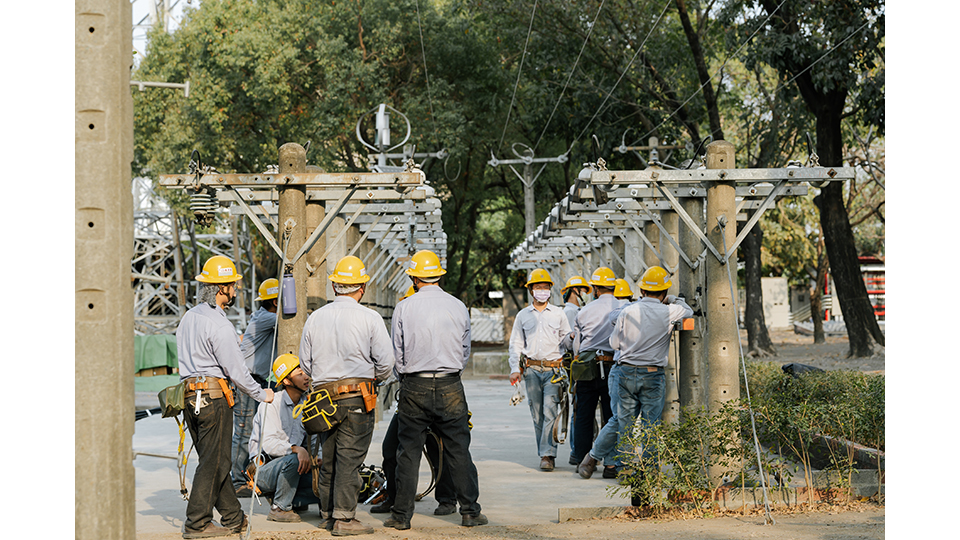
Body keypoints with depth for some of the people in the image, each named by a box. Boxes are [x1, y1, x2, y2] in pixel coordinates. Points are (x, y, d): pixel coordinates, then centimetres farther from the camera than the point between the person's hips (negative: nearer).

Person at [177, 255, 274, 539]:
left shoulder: (188, 317, 13)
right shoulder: (218, 324, -15)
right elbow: (235, 370, -14)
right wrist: (262, 394, -2)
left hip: (190, 395, 9)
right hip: (213, 396, -9)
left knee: (215, 460, 13)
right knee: (213, 462, -3)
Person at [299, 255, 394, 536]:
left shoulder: (315, 318, 6)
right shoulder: (370, 318, -6)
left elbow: (305, 364, 10)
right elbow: (385, 362, -7)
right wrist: (372, 377, 13)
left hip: (323, 394, 4)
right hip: (357, 397, -4)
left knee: (329, 458, 14)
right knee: (349, 458, -4)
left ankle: (328, 514, 21)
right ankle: (343, 518, -5)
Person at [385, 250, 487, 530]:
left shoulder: (403, 308, -5)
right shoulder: (458, 307, 1)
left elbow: (397, 354, 2)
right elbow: (465, 352, 10)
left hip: (414, 388, -1)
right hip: (450, 387, 1)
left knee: (409, 452, 5)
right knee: (458, 450, 7)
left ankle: (402, 515, 8)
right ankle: (470, 511, 10)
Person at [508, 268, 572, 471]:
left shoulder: (558, 314, 10)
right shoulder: (523, 316, 12)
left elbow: (567, 340, 12)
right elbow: (515, 344, 13)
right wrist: (515, 369, 2)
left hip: (553, 369, -2)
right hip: (532, 370, 2)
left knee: (550, 412, -13)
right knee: (537, 414, 3)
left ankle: (547, 454, -14)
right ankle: (546, 454, 11)